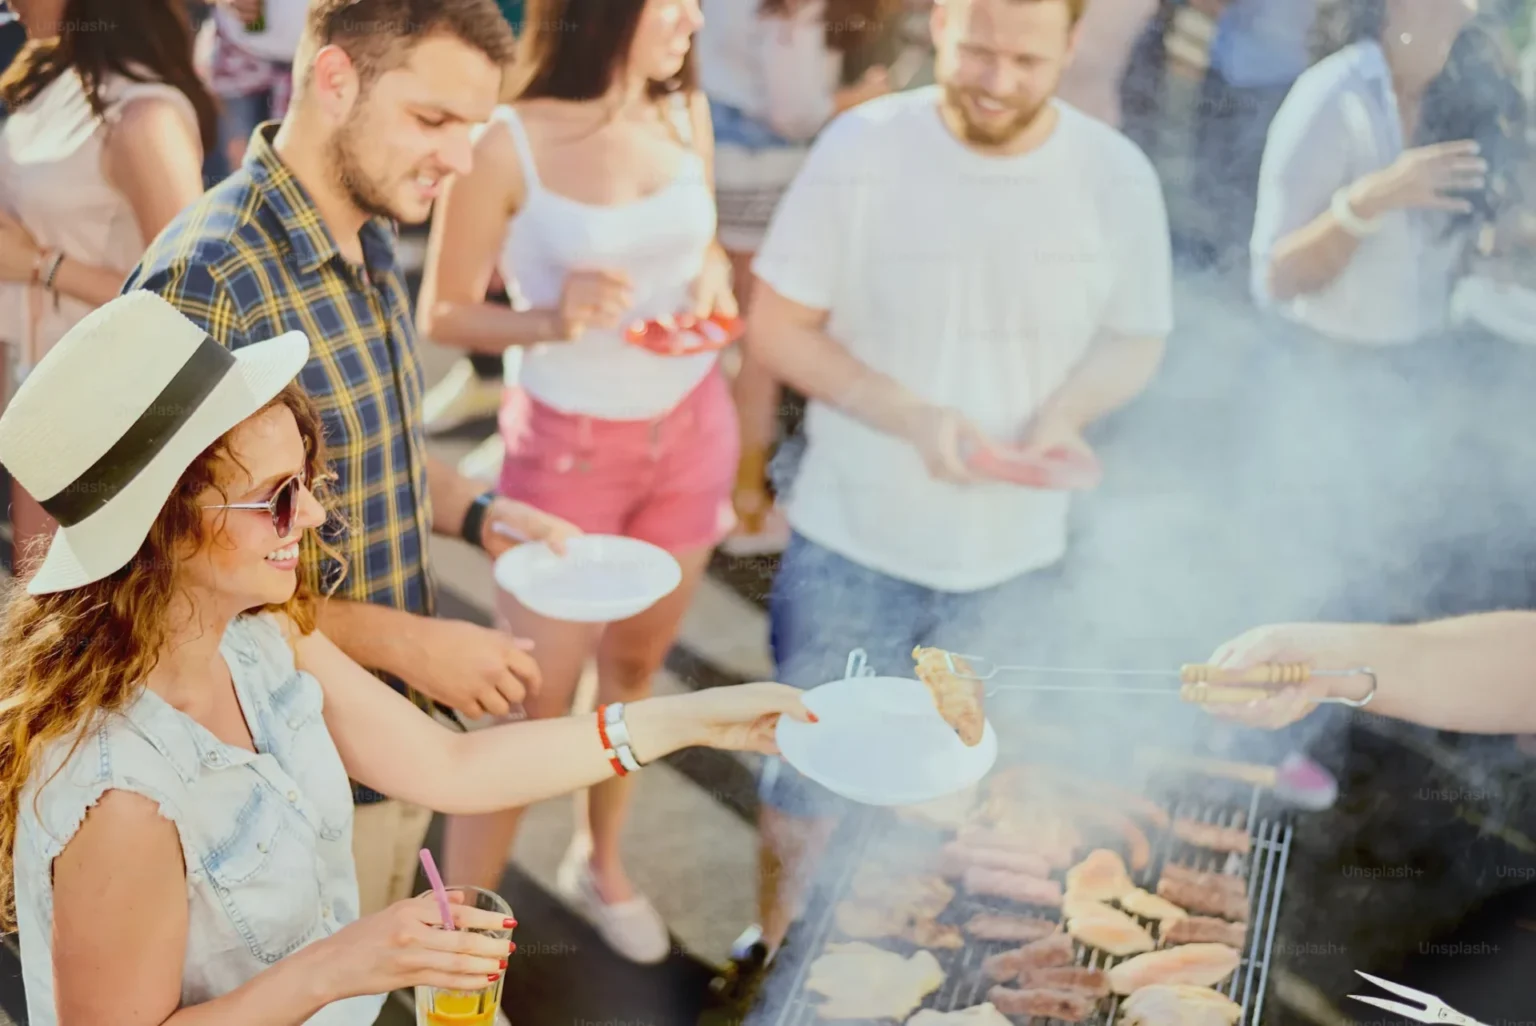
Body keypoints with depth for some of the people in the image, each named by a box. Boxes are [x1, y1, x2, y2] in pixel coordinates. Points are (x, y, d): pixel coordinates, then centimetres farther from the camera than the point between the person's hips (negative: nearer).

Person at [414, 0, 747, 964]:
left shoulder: (688, 112, -2)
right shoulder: (511, 142, -19)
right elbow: (443, 314, -11)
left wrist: (713, 278, -8)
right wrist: (548, 321, -28)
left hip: (690, 429, 5)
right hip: (570, 446, -5)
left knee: (635, 666, 17)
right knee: (535, 701, 1)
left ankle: (602, 862, 39)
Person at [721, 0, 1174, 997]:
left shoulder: (1116, 176, -9)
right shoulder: (862, 149, -14)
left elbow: (1136, 344, 4)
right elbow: (777, 325, -9)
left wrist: (1068, 407, -19)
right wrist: (911, 417, -23)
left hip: (1015, 559, 2)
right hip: (853, 543, -1)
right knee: (809, 773, 13)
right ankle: (775, 941, 39)